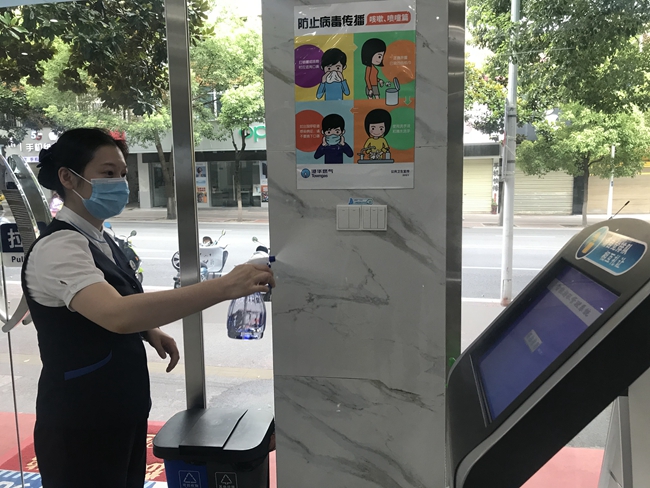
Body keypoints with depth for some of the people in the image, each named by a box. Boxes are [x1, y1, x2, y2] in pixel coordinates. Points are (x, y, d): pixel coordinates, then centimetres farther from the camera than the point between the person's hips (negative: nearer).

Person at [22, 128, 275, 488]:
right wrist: (224, 287, -44)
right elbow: (115, 314, -40)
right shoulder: (58, 248, -22)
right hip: (79, 431, -8)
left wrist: (149, 331, 0)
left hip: (122, 415, 8)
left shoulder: (99, 241, 6)